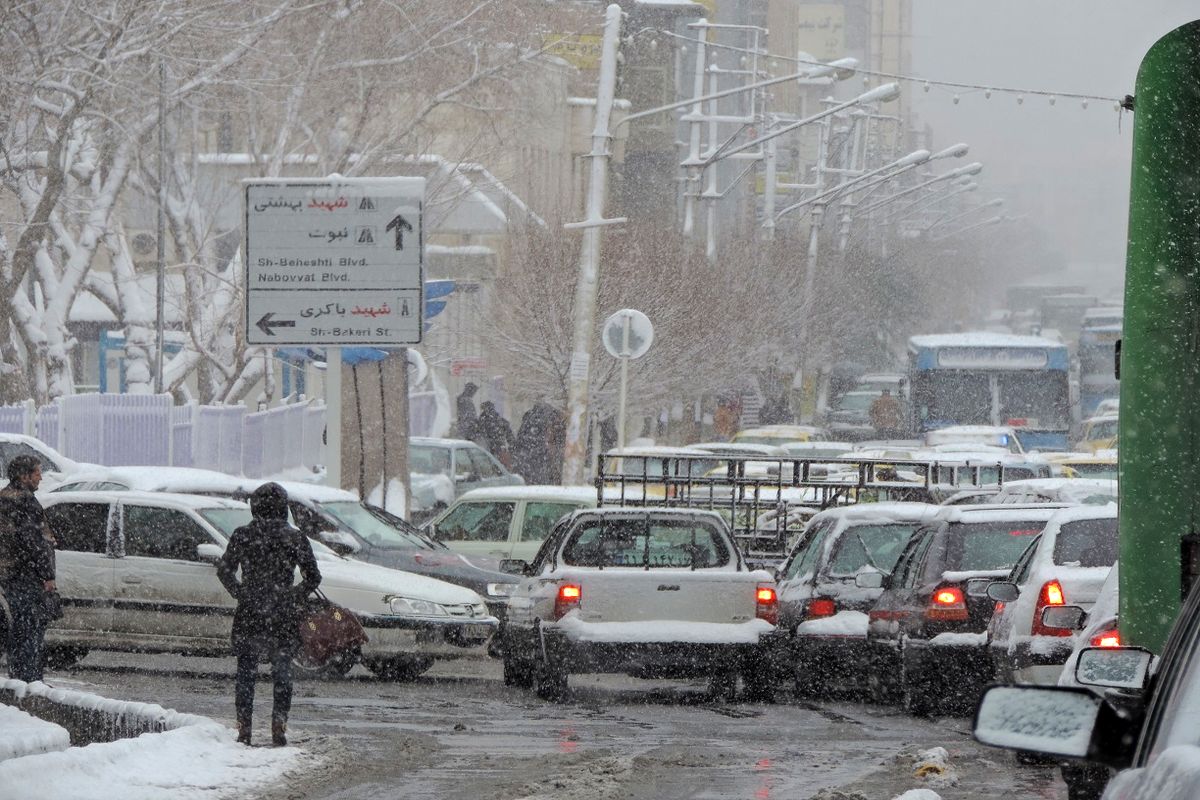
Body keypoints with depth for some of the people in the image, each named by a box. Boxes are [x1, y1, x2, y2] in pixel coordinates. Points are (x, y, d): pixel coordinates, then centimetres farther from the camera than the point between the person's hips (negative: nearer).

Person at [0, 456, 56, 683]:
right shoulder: (24, 500, -14)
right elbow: (32, 540, -19)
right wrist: (47, 575, -16)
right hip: (27, 576, -10)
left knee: (19, 627, 15)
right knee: (32, 626, -8)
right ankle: (30, 679, -11)